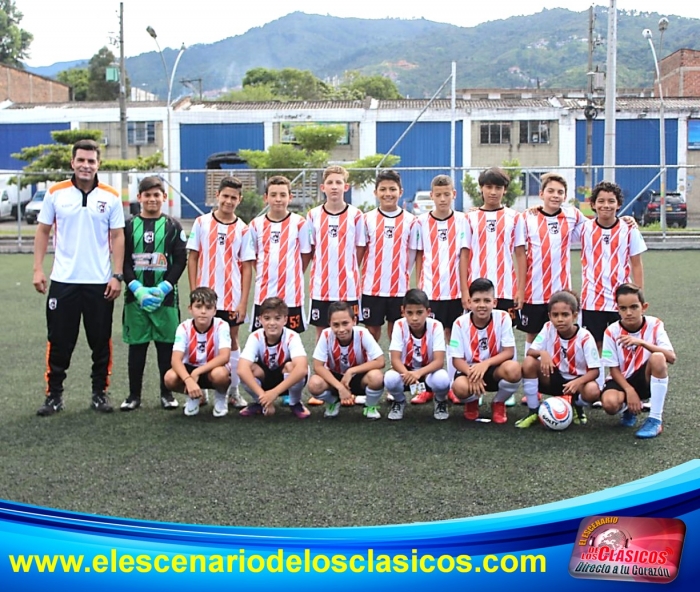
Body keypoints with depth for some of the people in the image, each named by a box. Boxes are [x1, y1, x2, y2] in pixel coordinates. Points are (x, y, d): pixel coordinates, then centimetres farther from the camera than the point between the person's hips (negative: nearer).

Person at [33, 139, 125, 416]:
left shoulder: (111, 197, 1)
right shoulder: (56, 193, 2)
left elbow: (117, 237, 2)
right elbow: (43, 231, 6)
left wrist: (117, 275, -5)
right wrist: (38, 269, -2)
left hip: (100, 283, 0)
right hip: (63, 281, 0)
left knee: (101, 342, 7)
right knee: (59, 342, 5)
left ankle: (100, 392, 19)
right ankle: (54, 394, 14)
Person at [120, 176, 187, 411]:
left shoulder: (173, 226, 5)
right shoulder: (129, 226, 7)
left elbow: (180, 261, 0)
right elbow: (123, 261, 2)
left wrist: (163, 288, -11)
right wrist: (137, 289, -11)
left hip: (165, 296, -1)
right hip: (135, 296, 1)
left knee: (166, 345, 3)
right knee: (136, 345, 5)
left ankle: (167, 393, 14)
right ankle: (134, 394, 14)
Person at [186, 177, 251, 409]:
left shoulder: (242, 229, 0)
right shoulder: (202, 223, 2)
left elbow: (246, 267, 0)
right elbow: (192, 258, 4)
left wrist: (243, 302, -5)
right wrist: (194, 292, -2)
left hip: (232, 297, 0)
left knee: (232, 340, 7)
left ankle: (234, 391, 15)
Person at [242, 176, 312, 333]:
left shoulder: (299, 223, -2)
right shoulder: (256, 225, 3)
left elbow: (306, 254, 6)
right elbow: (251, 257, 12)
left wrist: (292, 277, 4)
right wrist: (265, 275, 5)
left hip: (291, 295, -1)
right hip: (264, 295, 2)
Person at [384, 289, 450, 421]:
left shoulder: (435, 326, -19)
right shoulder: (399, 326, -18)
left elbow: (439, 361, -26)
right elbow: (395, 360, -22)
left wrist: (418, 373, -45)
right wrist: (407, 374, -45)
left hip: (428, 371, -1)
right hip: (405, 371, 1)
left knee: (442, 378, -35)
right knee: (390, 378, -33)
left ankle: (440, 402, 3)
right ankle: (399, 402, 4)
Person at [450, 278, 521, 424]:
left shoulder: (503, 318, -12)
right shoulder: (460, 323, -12)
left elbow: (509, 352, -14)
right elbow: (457, 359, -10)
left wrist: (485, 364, -30)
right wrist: (472, 374, -30)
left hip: (495, 369, 1)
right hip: (469, 369, -1)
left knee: (513, 369, -34)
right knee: (460, 387, -35)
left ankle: (498, 403, 1)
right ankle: (472, 403, 8)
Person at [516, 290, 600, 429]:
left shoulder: (585, 337, -18)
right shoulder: (548, 328, -10)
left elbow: (594, 370, -19)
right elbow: (529, 352, -12)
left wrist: (578, 382, -39)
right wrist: (542, 352, -36)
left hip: (575, 380, -2)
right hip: (553, 378, 2)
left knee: (593, 391, -37)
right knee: (528, 362, -26)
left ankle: (577, 405, 4)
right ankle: (533, 411, -10)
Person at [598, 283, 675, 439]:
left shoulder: (654, 325, -11)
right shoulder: (612, 332, -12)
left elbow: (671, 358, -24)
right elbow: (614, 369, -8)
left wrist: (642, 343, -35)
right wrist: (629, 391, -23)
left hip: (646, 380, 0)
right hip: (622, 380, 0)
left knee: (658, 357, -33)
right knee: (609, 403, -33)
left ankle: (656, 419, -22)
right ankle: (627, 409, 10)